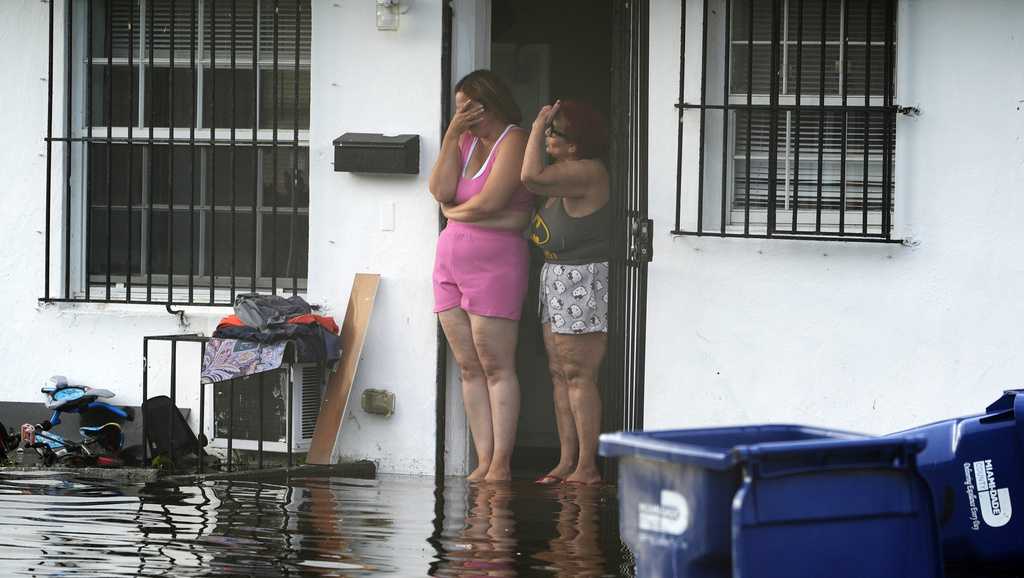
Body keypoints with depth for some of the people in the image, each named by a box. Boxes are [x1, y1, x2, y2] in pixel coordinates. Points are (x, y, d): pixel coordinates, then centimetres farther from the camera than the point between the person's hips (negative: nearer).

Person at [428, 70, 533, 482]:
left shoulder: (513, 141, -6)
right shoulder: (466, 142, 16)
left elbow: (487, 203, -15)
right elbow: (441, 191, 2)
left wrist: (453, 211, 3)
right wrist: (451, 137, -2)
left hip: (494, 262, -7)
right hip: (451, 260, 8)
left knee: (495, 367, -6)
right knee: (469, 368, 5)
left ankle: (500, 464, -5)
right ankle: (483, 463, 6)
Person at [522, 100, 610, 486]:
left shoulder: (587, 173, -18)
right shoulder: (566, 174, 14)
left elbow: (532, 178, -27)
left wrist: (538, 126, -18)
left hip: (583, 281, -10)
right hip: (555, 279, 10)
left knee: (578, 374, -8)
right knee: (560, 374, 9)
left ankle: (587, 467, -5)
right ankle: (567, 462, 12)